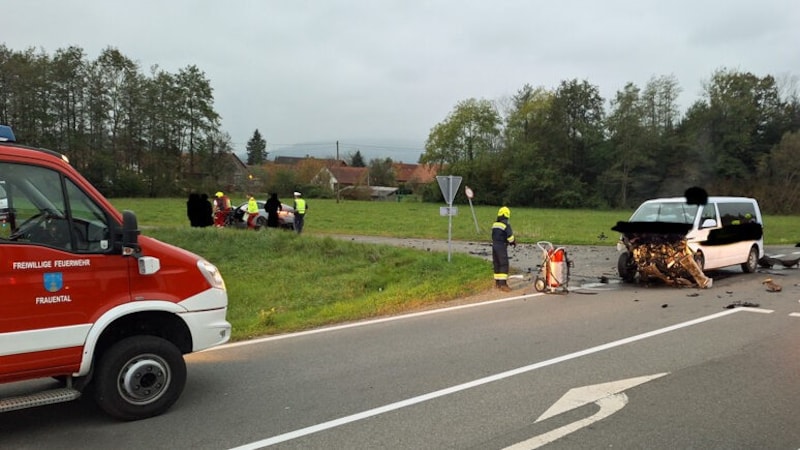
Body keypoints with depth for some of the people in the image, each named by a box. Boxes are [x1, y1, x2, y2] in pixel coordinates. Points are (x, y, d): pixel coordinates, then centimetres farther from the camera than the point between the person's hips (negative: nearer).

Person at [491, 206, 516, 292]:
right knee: (504, 265, -6)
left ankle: (497, 282, 22)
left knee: (496, 264, 14)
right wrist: (513, 242, 12)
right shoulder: (506, 225, -13)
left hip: (494, 245, 8)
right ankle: (503, 284, -12)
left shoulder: (494, 224, 10)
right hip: (502, 246, -7)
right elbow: (510, 236, -12)